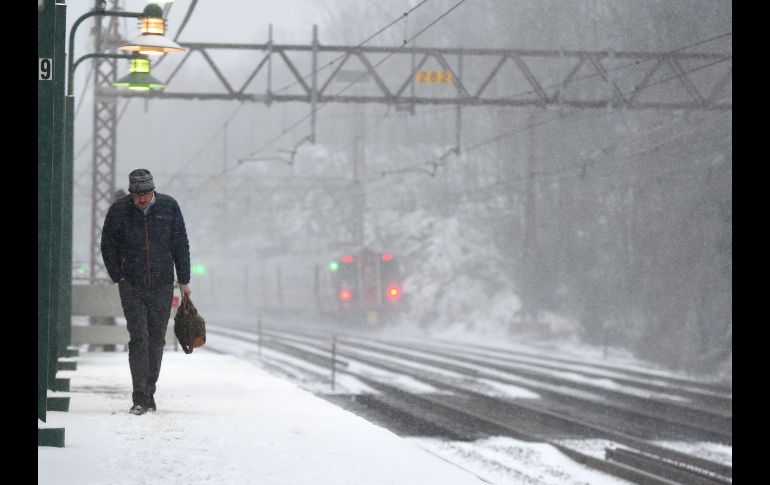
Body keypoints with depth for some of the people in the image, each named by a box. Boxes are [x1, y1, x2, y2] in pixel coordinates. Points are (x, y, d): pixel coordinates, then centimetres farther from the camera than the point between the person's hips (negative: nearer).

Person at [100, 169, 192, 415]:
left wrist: (183, 280, 4)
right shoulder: (118, 209, -4)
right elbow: (107, 245, 5)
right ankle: (140, 398, -11)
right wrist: (119, 277, -2)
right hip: (131, 287, -2)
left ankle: (150, 393, 20)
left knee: (156, 340, 8)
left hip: (162, 286, 2)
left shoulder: (169, 206, -2)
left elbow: (180, 245, 4)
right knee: (138, 339, -10)